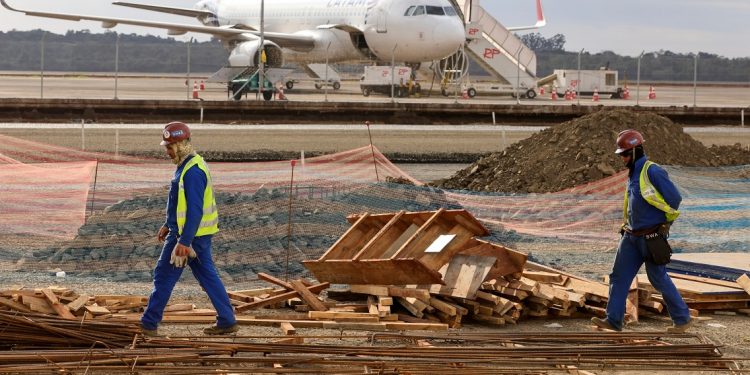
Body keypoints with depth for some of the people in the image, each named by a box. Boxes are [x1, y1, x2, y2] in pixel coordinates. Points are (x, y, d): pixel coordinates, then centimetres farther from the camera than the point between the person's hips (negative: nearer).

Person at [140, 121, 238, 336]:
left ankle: (149, 324, 10)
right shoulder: (188, 165, 10)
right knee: (207, 276, 12)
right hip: (200, 234, 10)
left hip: (188, 233, -10)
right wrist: (168, 226, 28)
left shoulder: (192, 172, -23)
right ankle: (227, 321, 13)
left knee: (164, 276, 1)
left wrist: (184, 242, -27)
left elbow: (195, 210, -26)